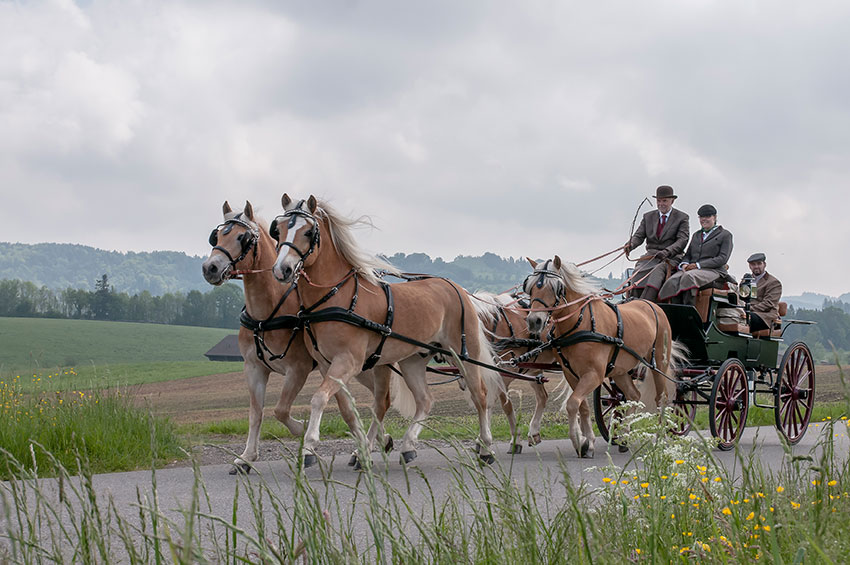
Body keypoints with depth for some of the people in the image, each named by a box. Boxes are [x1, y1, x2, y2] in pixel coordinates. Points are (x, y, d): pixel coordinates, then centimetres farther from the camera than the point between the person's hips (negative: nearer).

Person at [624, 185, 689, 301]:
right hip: (651, 256, 4)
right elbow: (639, 235, 8)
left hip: (672, 258, -4)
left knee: (658, 270, -36)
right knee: (639, 270, -28)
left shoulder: (681, 218, 4)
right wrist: (630, 244, -18)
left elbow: (682, 240, -8)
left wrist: (666, 252, -26)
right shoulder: (648, 217, 17)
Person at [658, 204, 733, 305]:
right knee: (673, 281, -29)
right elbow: (688, 254, 25)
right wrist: (684, 264, -2)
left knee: (689, 277, -38)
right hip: (690, 269, 5)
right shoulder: (696, 235, 28)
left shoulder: (725, 235, 8)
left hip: (713, 271, -5)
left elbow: (723, 258, -3)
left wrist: (698, 265, -11)